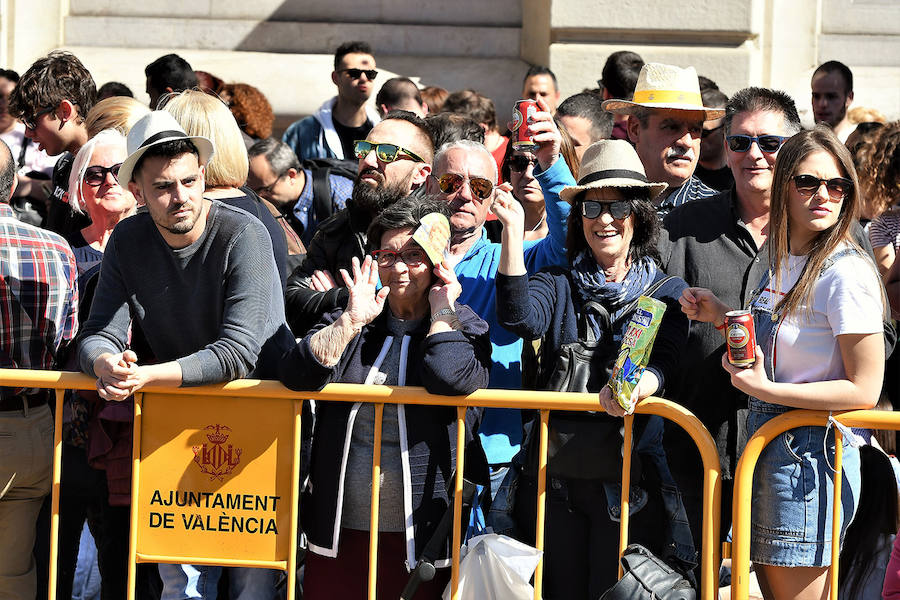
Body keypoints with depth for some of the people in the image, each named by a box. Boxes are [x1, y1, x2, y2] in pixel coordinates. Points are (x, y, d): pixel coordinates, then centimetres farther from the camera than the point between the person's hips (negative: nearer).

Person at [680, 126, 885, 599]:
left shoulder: (847, 273, -17)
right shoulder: (781, 262, 9)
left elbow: (863, 390, -18)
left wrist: (764, 389, -20)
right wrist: (721, 317, 7)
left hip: (811, 450, -8)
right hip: (764, 445, 8)